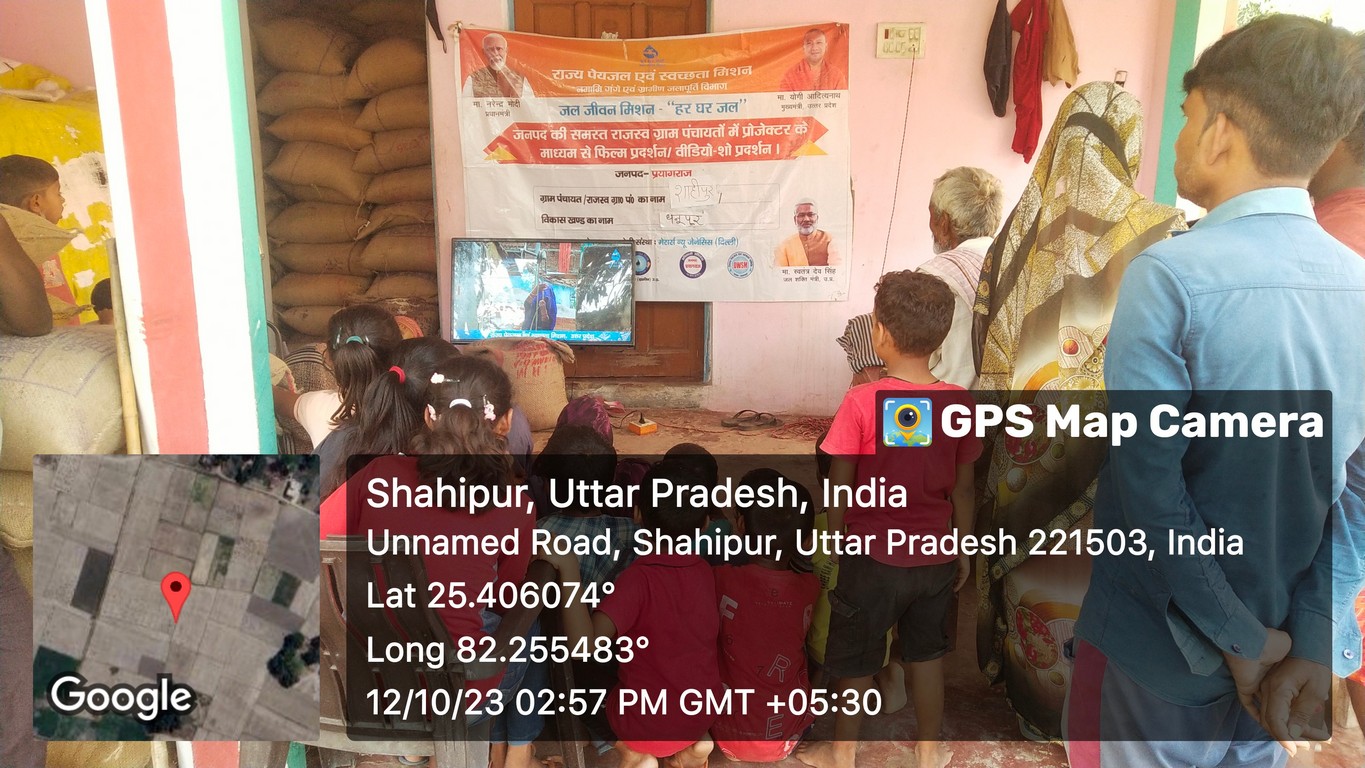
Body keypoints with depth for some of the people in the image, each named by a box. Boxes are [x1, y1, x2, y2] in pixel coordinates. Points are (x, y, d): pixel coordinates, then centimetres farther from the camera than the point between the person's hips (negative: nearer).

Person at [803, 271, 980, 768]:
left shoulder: (862, 402, -21)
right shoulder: (960, 403, -9)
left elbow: (840, 488, -14)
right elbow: (963, 489, 0)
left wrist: (836, 541, 3)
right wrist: (964, 549, 13)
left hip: (874, 556, -3)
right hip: (935, 557, 4)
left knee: (855, 659, 15)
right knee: (926, 653, 22)